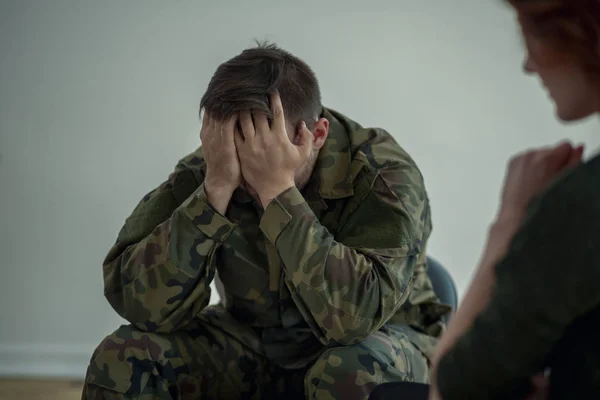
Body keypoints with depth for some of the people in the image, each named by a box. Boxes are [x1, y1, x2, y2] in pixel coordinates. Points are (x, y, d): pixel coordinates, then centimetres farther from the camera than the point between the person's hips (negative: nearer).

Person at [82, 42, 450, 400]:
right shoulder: (202, 173, -15)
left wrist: (278, 188, -38)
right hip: (254, 346, 3)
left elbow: (353, 317, -38)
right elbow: (143, 307, -25)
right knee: (122, 359, -19)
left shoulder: (383, 175, -23)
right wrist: (215, 188, -33)